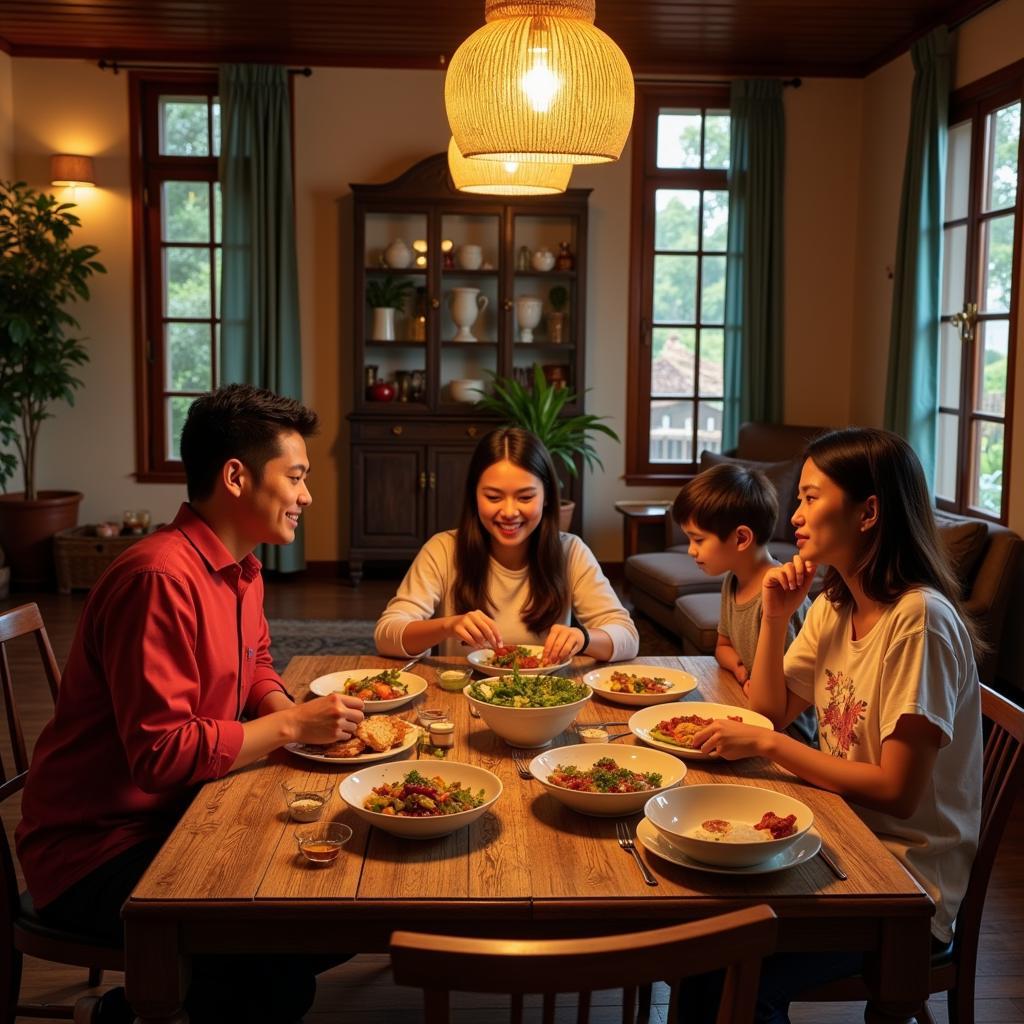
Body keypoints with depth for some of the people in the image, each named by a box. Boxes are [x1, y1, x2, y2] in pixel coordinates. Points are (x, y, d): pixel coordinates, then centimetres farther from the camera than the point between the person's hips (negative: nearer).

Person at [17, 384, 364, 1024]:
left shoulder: (241, 568, 7)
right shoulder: (161, 578, -24)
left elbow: (255, 668, 22)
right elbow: (162, 754, -27)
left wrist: (288, 711, 0)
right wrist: (291, 725, -18)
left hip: (180, 815, 10)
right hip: (95, 851, -10)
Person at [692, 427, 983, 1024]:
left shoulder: (919, 619, -20)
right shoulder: (834, 606, 6)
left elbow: (897, 791, -22)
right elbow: (770, 710, 10)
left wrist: (767, 745, -20)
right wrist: (776, 618, -2)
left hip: (906, 880, -7)